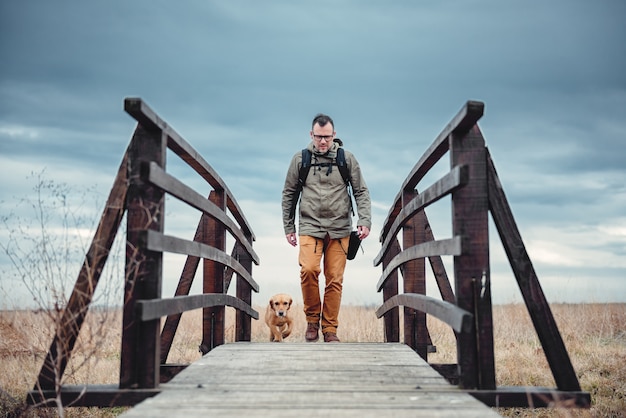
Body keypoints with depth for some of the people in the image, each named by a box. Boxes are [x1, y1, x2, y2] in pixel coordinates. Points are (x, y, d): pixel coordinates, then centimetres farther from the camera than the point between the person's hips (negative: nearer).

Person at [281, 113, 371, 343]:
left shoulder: (346, 158, 5)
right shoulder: (300, 159, 6)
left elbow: (361, 192, 7)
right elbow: (289, 195, 13)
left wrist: (365, 221, -5)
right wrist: (288, 227, 12)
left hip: (339, 229, 1)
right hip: (310, 227, 0)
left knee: (335, 280, -1)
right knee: (308, 269, -20)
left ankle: (330, 329, 12)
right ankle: (312, 319, 1)